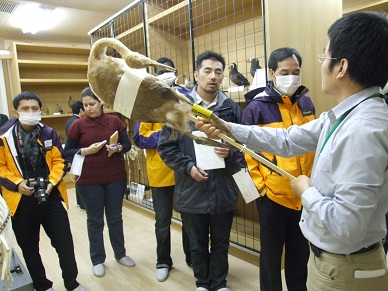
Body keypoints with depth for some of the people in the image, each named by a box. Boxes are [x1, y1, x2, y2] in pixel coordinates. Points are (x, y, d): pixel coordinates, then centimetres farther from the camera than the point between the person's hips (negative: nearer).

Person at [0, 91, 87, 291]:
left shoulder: (49, 133, -2)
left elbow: (59, 161, 3)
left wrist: (52, 181, -12)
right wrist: (17, 184, -15)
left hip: (51, 197, 1)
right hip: (21, 201, 0)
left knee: (65, 243, 8)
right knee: (29, 248, 15)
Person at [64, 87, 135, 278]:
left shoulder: (114, 121, 0)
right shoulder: (78, 125, -4)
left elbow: (127, 144, 5)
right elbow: (67, 152, -1)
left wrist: (118, 148, -16)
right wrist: (85, 151, -18)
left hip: (115, 178, 2)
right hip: (88, 181, -1)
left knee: (115, 218, 15)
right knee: (95, 221, 11)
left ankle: (120, 254, 32)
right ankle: (97, 260, 27)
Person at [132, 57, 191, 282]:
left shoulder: (187, 96, 1)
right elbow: (140, 137, -6)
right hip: (160, 170, 0)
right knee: (162, 220, 14)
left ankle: (192, 258, 36)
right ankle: (163, 262, 35)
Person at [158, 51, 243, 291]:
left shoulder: (232, 108, 2)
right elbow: (166, 146, -3)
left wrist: (231, 152, -14)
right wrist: (188, 167, -14)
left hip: (224, 191, 1)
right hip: (192, 191, -1)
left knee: (221, 244, 19)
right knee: (197, 245, 19)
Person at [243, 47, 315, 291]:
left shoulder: (306, 103, 5)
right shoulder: (257, 108, -11)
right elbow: (248, 152, -9)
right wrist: (259, 186, -11)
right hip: (272, 195, -4)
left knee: (301, 252, 21)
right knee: (271, 254, 13)